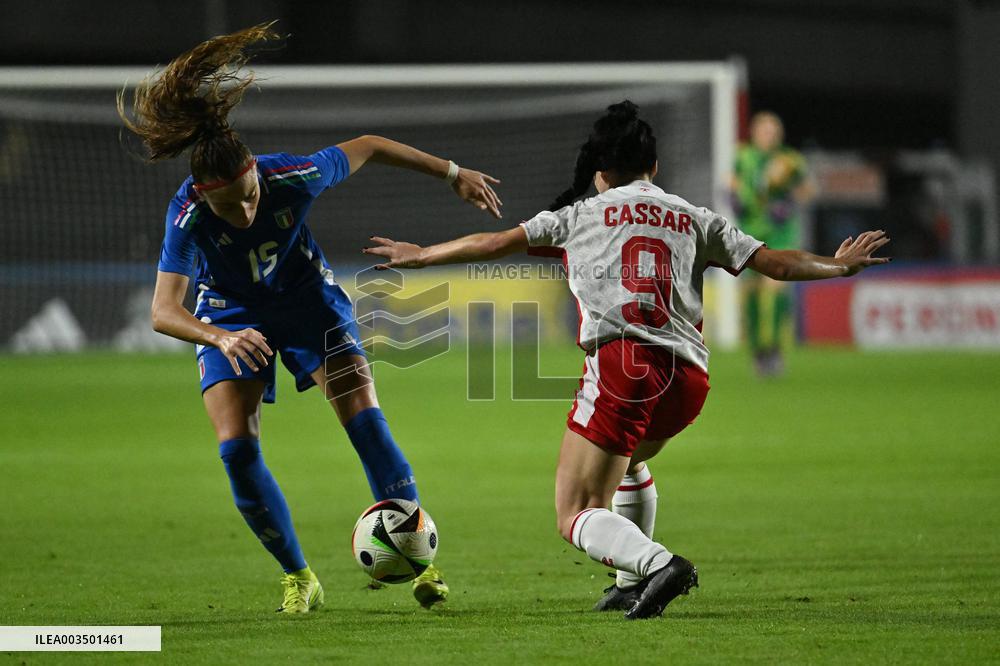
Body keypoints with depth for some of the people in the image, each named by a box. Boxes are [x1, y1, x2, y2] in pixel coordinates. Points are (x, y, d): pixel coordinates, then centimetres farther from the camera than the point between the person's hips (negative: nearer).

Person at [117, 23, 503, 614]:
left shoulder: (294, 177, -31)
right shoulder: (187, 216, -33)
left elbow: (367, 148, -12)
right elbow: (164, 310, -39)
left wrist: (454, 173, -3)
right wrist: (222, 338, -58)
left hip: (307, 298, 0)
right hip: (231, 317, 0)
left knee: (364, 417, -14)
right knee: (236, 448, -14)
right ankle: (299, 579, 2)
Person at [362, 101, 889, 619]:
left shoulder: (581, 214, 15)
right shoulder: (695, 219, 21)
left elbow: (496, 243, 15)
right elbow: (775, 263, 19)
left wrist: (420, 256, 28)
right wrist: (839, 266, 36)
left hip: (620, 364, -5)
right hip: (688, 377, 5)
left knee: (576, 517, -6)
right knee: (628, 462, 36)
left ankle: (657, 564, -32)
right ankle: (631, 585, 34)